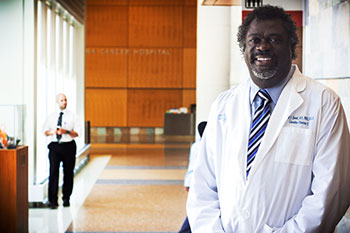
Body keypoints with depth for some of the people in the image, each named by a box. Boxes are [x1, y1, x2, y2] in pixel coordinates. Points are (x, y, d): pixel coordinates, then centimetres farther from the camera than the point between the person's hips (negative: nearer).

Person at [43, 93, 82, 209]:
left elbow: (77, 133, -1)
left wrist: (67, 131, -18)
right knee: (53, 172, -8)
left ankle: (66, 198, 18)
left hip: (68, 146, 0)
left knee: (68, 173, 5)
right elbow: (45, 131, 11)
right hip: (54, 146, 1)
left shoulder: (72, 116, 3)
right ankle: (53, 200, -7)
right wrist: (53, 132, -10)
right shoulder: (51, 116, 10)